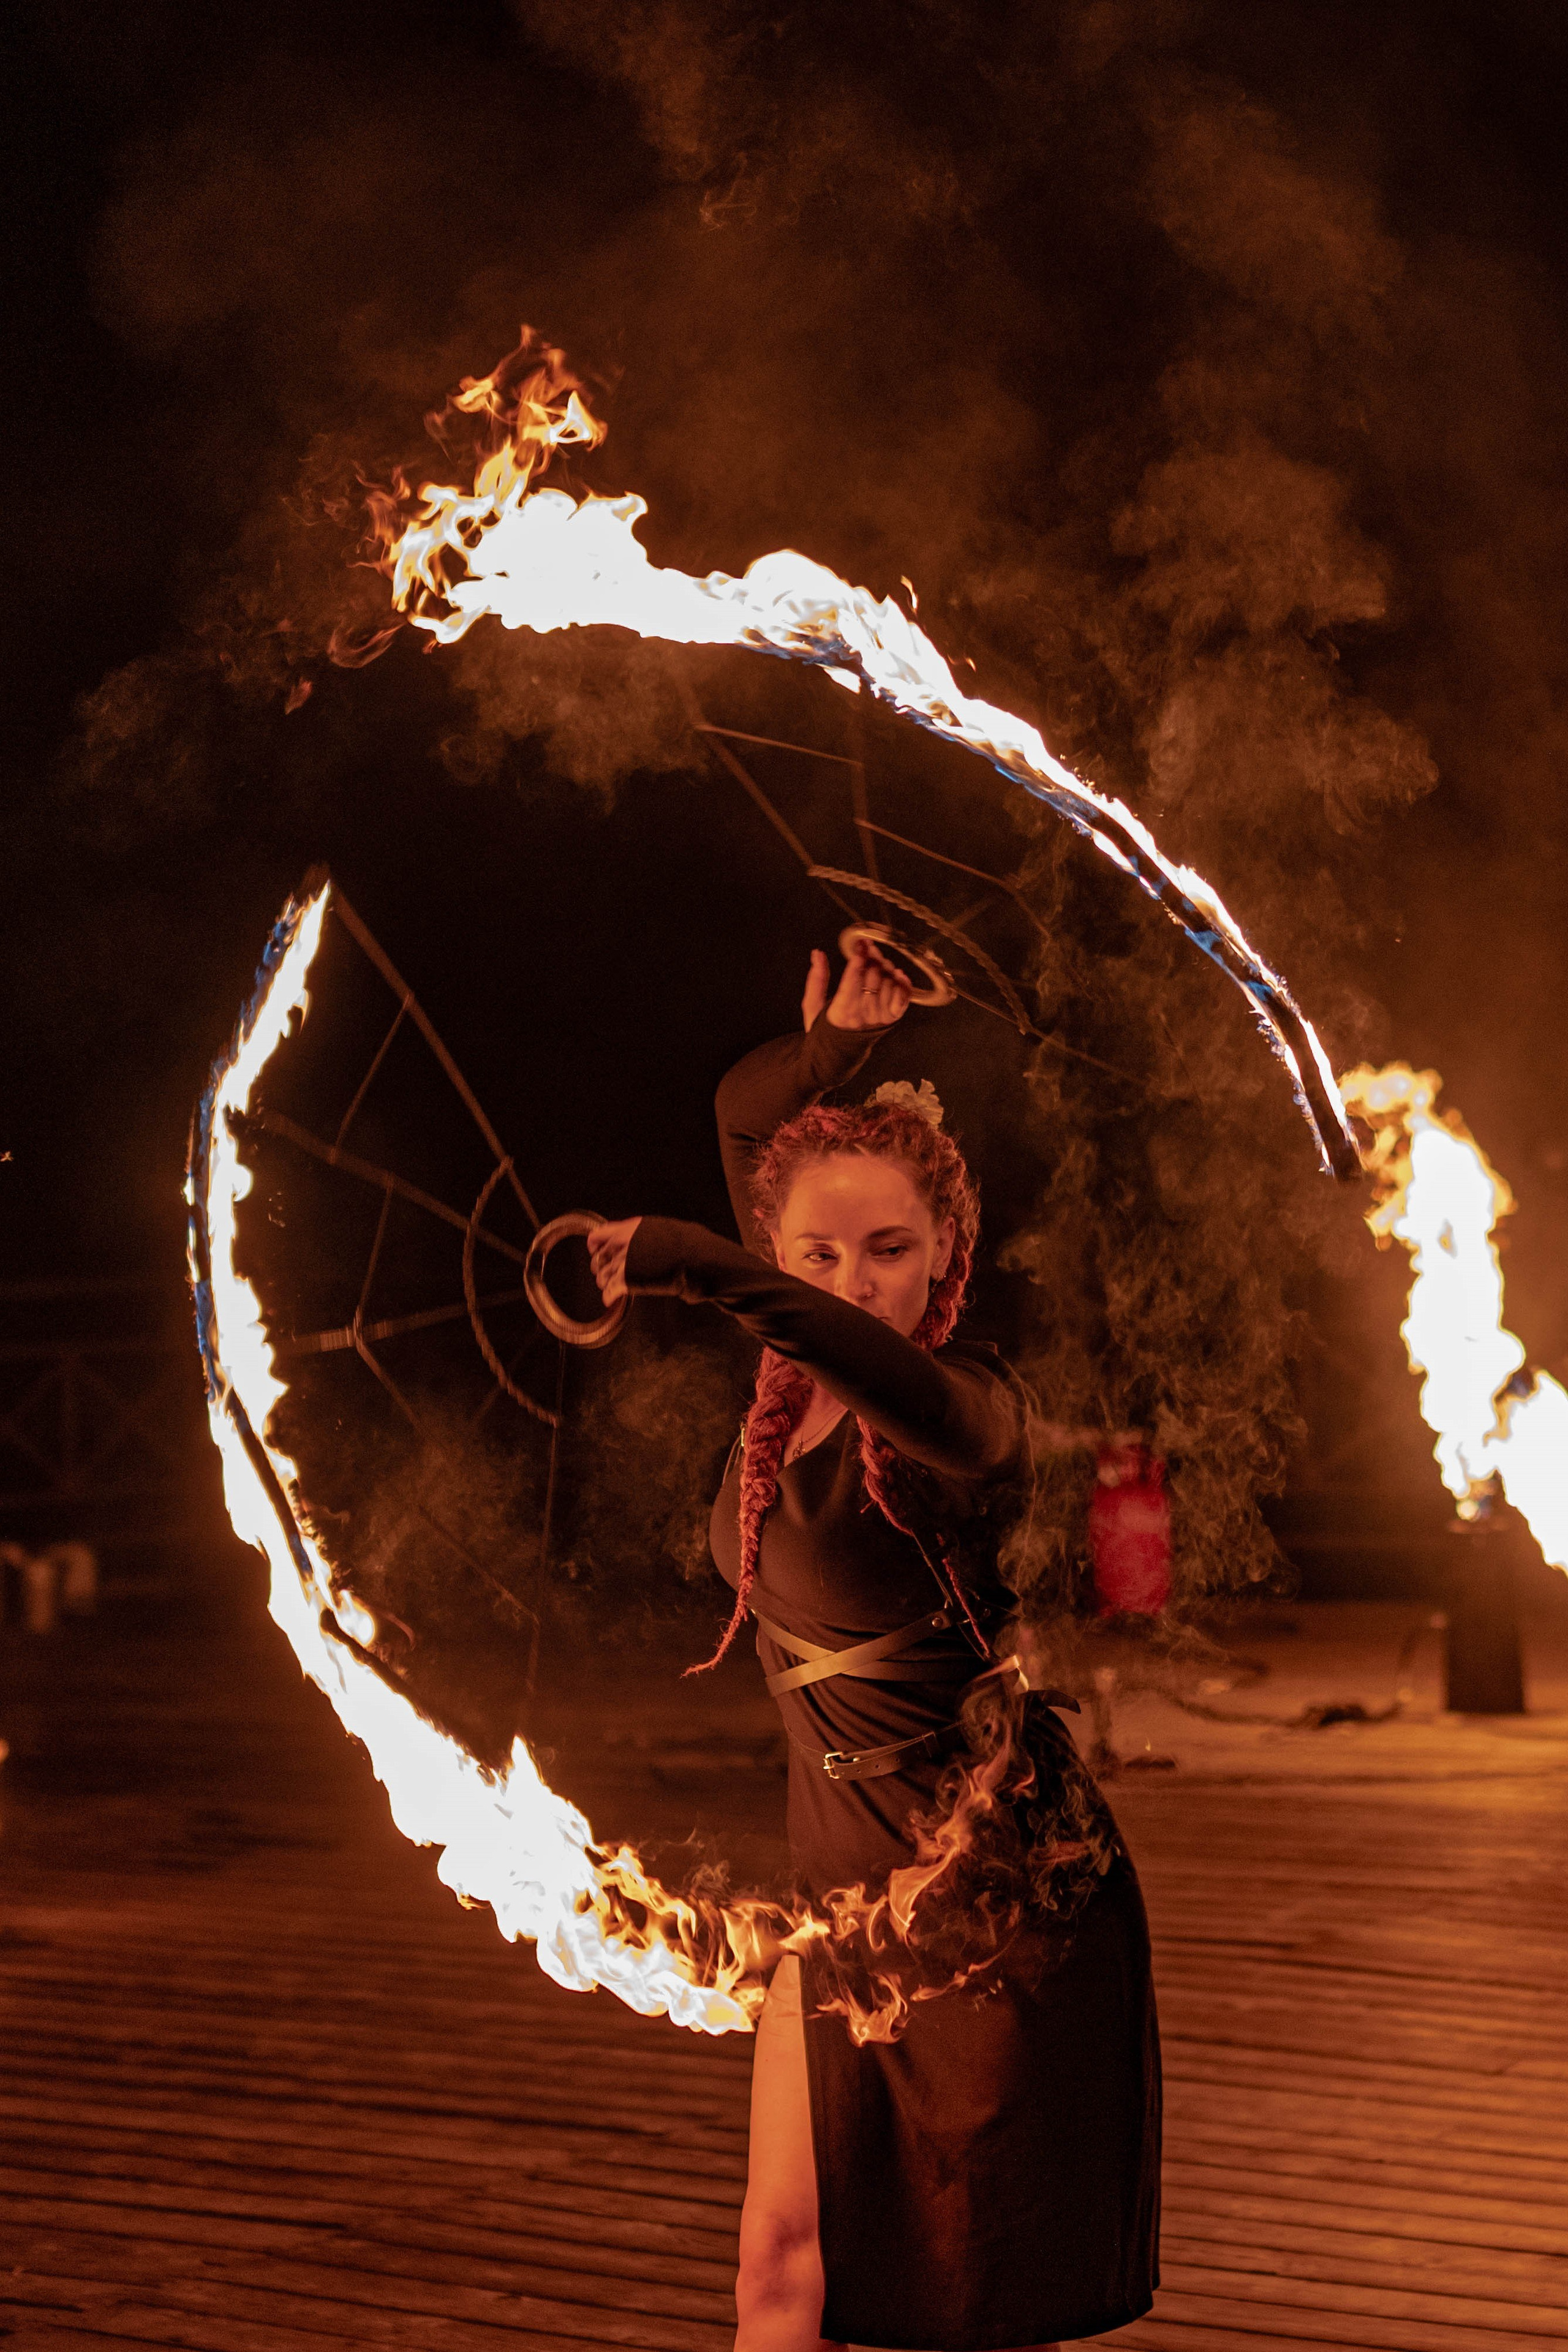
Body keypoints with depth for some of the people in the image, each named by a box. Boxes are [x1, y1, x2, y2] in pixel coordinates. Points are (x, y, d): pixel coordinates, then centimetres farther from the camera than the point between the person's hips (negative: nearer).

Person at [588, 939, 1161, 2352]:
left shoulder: (970, 1401, -18)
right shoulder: (794, 1379, 1)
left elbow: (942, 1412, -46)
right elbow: (747, 1115, 16)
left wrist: (707, 1269, -59)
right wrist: (835, 1043, 1)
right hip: (846, 1886, 6)